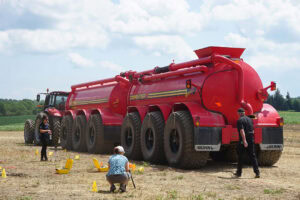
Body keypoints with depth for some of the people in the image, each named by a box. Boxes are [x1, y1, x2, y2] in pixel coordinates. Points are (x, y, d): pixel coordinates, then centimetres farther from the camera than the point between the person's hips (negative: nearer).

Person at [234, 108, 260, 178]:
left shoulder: (240, 120, -9)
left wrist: (244, 141, -28)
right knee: (252, 156, 3)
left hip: (243, 141, -5)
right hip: (251, 140, 5)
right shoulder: (249, 119, 13)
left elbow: (242, 131, -21)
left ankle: (239, 172, 16)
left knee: (240, 156, 8)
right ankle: (257, 172, -7)